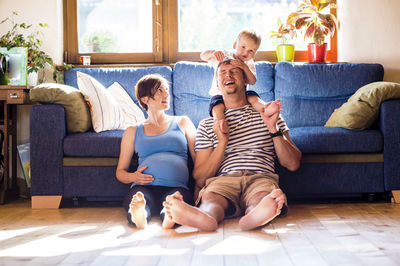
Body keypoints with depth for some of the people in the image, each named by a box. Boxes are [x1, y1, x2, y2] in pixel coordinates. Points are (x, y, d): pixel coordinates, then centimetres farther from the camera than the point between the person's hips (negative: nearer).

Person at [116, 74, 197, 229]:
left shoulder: (182, 123, 27)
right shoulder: (133, 132, 27)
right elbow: (120, 171, 26)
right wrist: (132, 177, 0)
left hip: (176, 186, 0)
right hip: (145, 186, 1)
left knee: (178, 195, -40)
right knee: (138, 196, -39)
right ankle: (139, 216, -67)